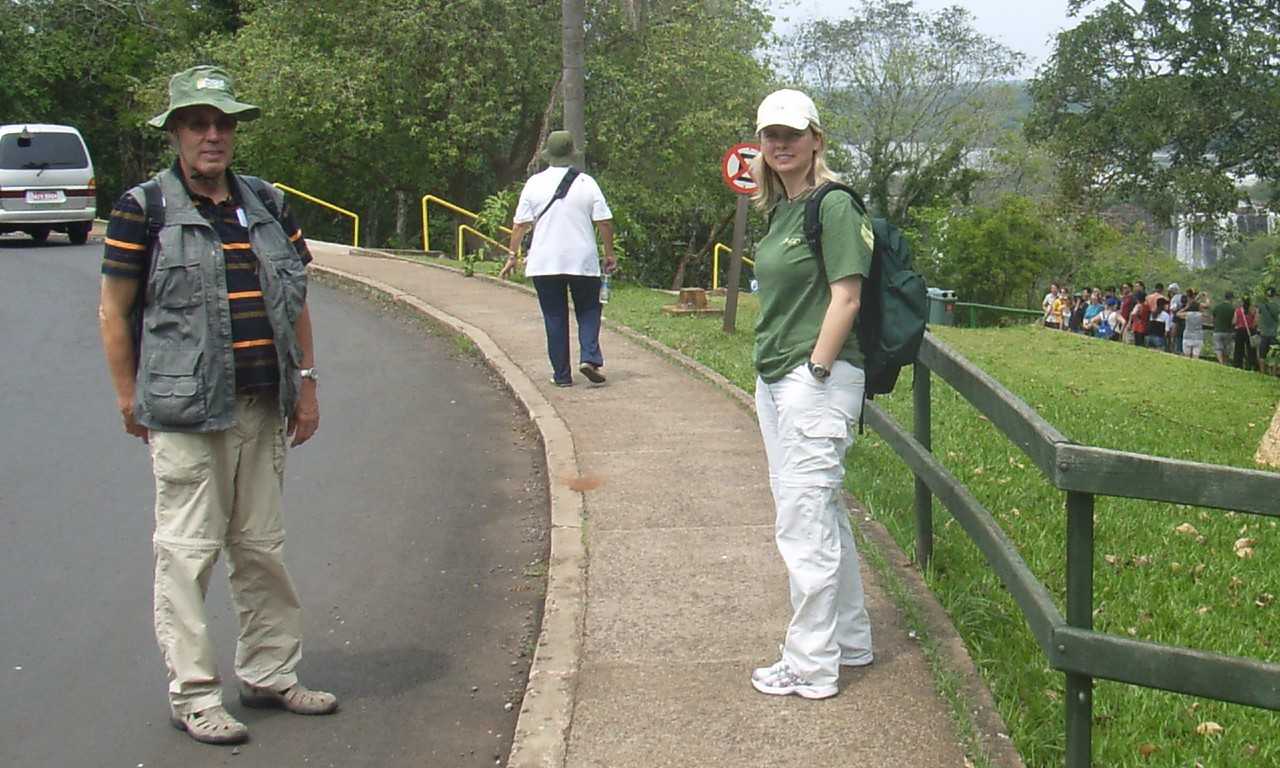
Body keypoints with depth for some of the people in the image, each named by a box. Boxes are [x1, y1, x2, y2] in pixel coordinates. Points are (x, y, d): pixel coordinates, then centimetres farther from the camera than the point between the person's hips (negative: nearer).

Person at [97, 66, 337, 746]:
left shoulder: (266, 206, 12)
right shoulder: (143, 208, -4)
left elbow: (295, 303, 17)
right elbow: (114, 311, -2)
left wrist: (305, 384, 12)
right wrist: (129, 399, -4)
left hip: (261, 408, 5)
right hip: (183, 413, -5)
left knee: (261, 546, 13)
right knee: (188, 550, -2)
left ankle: (269, 674, 26)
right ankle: (191, 695, 8)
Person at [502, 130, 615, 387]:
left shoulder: (534, 183, -1)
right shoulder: (586, 182, -3)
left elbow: (520, 224, -1)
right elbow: (604, 222, -3)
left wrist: (512, 256, 8)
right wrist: (609, 254, 8)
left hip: (545, 264, 1)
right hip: (583, 262, 0)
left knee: (554, 317, 7)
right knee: (588, 311, 13)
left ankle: (562, 374, 7)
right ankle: (590, 358, -8)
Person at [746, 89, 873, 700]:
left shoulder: (833, 205, -11)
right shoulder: (779, 210, 16)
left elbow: (845, 296, -16)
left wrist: (815, 372, -18)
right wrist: (775, 379, 14)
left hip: (818, 379, -10)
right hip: (774, 378, 10)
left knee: (804, 522, -6)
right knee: (823, 512, 18)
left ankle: (810, 667, 3)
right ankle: (850, 640, 31)